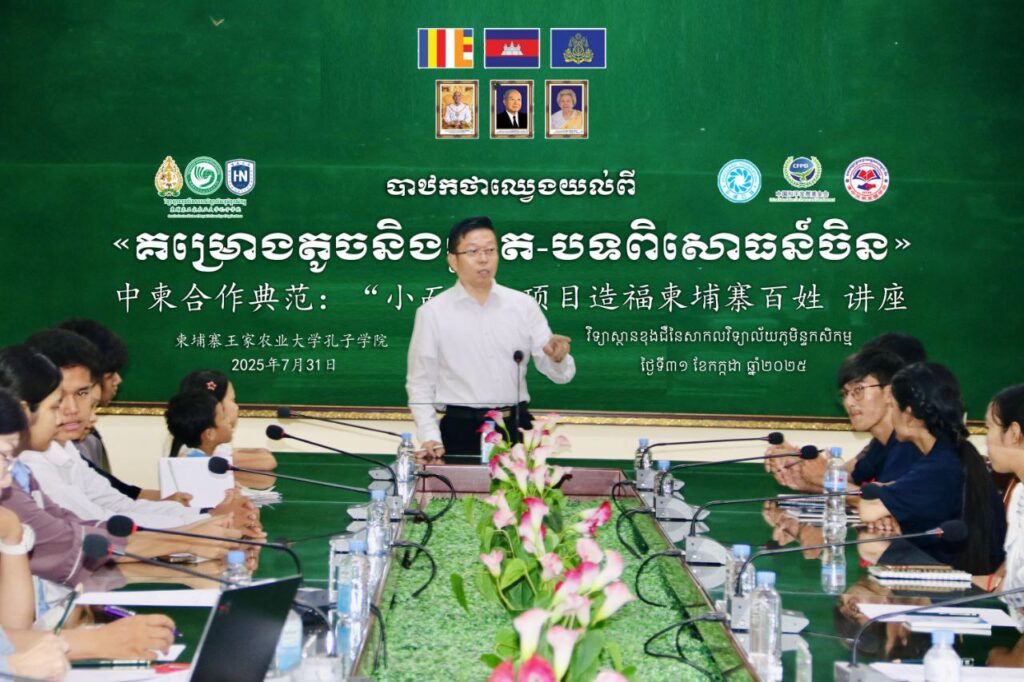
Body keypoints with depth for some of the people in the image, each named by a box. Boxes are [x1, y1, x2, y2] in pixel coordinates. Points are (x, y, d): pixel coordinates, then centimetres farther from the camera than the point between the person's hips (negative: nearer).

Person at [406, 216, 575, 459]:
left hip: (516, 428, 2)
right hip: (461, 430, -2)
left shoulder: (524, 306, 5)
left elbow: (559, 374, 4)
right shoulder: (432, 313, 1)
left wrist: (557, 359, -19)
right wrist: (430, 437, -8)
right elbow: (420, 383, 3)